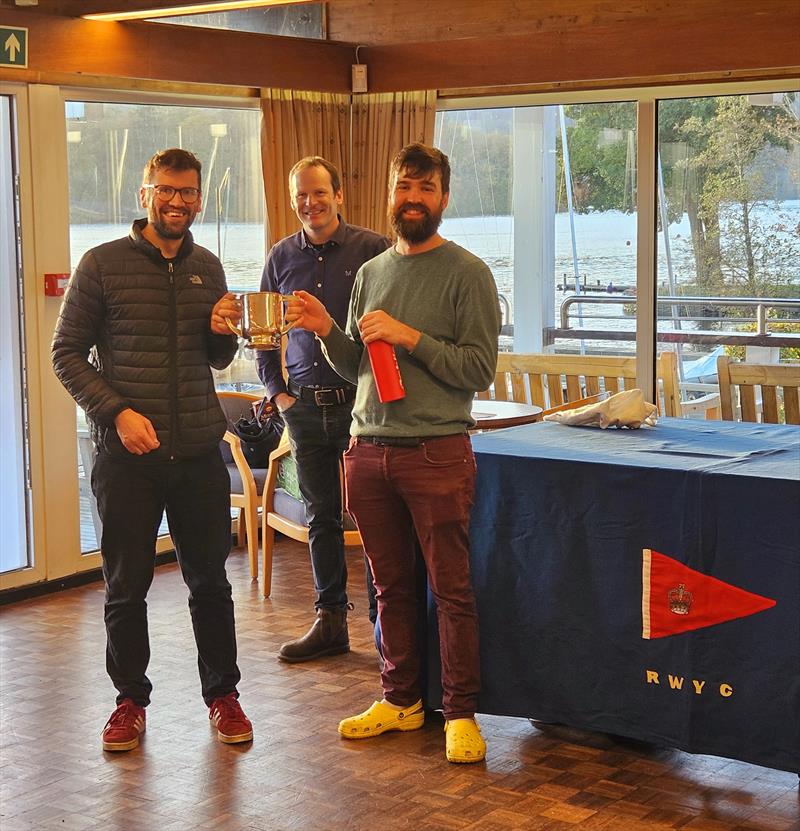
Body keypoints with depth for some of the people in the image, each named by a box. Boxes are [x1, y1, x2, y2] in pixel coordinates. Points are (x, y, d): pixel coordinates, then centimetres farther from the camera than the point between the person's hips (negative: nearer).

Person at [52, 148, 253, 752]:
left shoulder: (208, 268, 10)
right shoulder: (103, 264, -3)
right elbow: (67, 352, -3)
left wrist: (223, 333, -5)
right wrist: (116, 412, -15)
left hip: (200, 452, 3)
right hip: (127, 454, -3)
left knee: (210, 581, 10)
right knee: (127, 586, 8)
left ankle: (222, 694, 24)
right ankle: (131, 700, 24)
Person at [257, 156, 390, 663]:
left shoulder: (373, 249, -5)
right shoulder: (282, 257, 9)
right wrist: (276, 389, 10)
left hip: (360, 402, -4)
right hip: (305, 406, 5)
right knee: (321, 515, 11)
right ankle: (330, 621, 21)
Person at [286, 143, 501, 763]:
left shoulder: (466, 273, -4)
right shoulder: (371, 272, 14)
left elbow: (479, 369, -11)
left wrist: (409, 337, -17)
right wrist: (326, 331, 0)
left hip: (437, 451, -5)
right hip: (371, 450, 6)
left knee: (452, 589, 0)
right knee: (391, 586, 13)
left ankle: (461, 712, 10)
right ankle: (401, 700, 25)